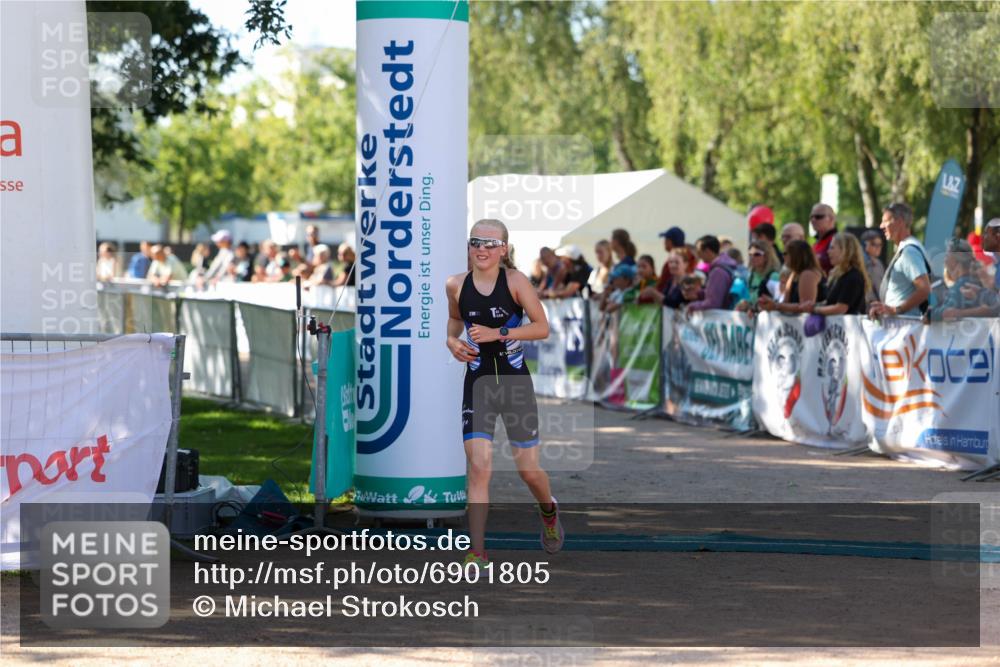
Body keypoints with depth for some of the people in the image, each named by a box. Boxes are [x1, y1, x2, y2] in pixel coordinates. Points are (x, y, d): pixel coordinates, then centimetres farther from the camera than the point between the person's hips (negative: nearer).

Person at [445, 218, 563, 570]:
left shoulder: (515, 281, -9)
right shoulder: (456, 285, -1)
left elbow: (543, 328, -9)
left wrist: (498, 333, -19)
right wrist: (452, 341, 0)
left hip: (515, 382, -1)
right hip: (478, 382, 1)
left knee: (528, 469, 5)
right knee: (478, 466, -12)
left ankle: (548, 509, 41)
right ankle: (477, 553, -8)